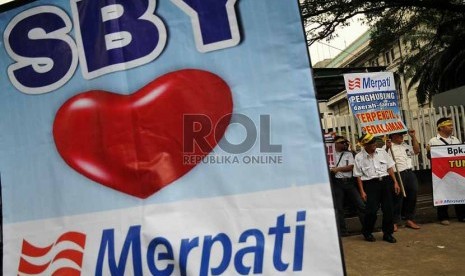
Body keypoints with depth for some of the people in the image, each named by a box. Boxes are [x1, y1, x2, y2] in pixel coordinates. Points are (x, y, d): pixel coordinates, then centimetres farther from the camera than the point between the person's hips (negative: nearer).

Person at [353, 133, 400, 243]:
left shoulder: (382, 152, 6)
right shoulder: (359, 157, -4)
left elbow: (390, 168, 12)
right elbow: (358, 176, -2)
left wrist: (395, 182, 6)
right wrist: (362, 191, -6)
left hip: (385, 181, 4)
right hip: (371, 184, -4)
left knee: (388, 209, 5)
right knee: (371, 210, -8)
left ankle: (388, 233, 21)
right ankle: (367, 232, 16)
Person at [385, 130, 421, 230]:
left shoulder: (405, 146, 21)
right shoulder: (388, 147, -3)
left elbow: (416, 151, 21)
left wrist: (413, 137, 15)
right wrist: (387, 148, -29)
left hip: (410, 173, 7)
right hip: (398, 175, -7)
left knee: (412, 196, 9)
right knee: (398, 198, -3)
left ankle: (409, 219, 22)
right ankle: (394, 222, 7)